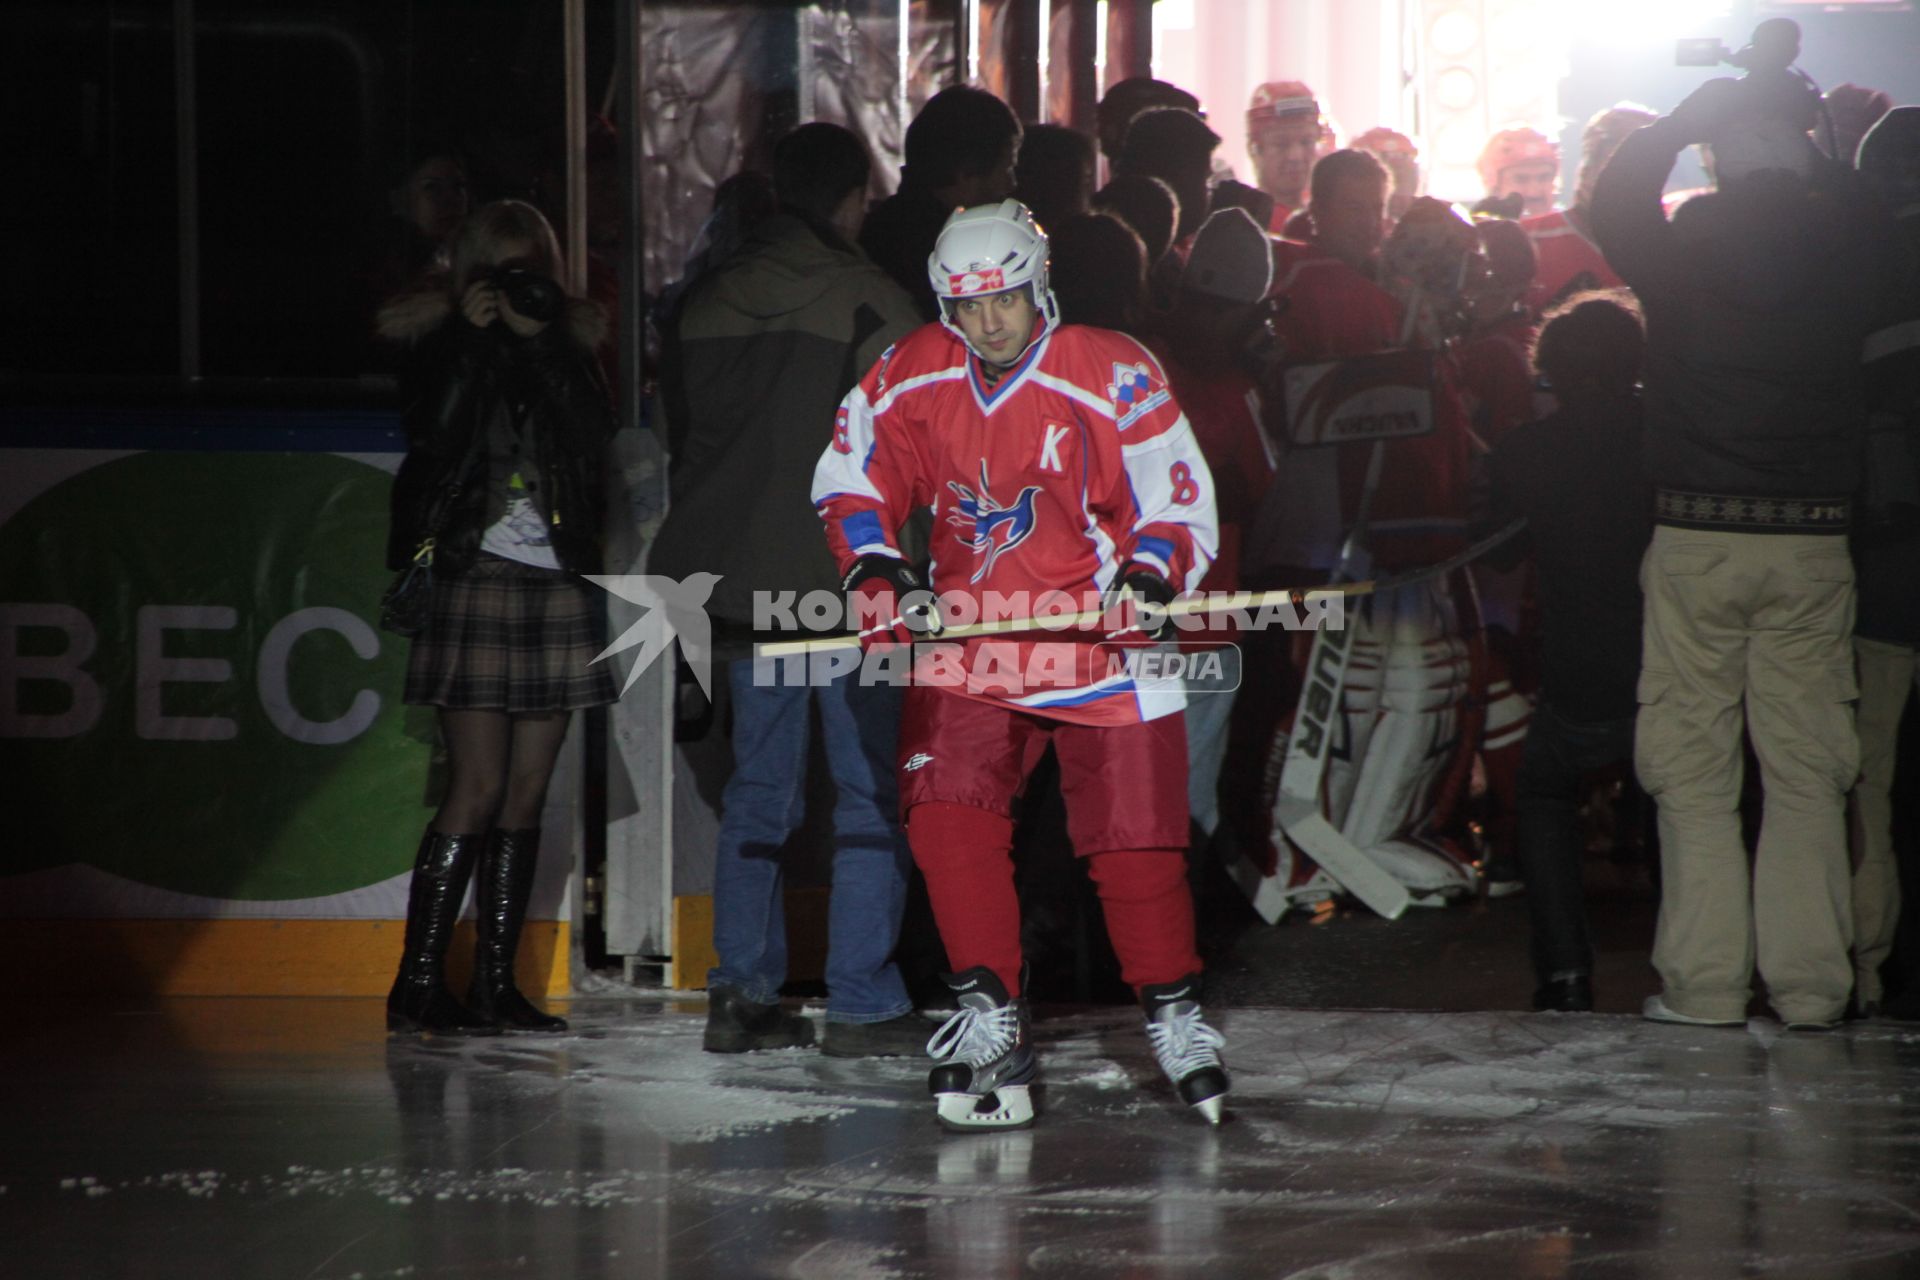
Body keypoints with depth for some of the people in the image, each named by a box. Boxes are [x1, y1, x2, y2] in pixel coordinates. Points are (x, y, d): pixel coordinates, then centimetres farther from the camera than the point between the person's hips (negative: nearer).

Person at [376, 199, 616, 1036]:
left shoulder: (569, 350, 13)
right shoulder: (442, 348, 3)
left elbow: (593, 442, -1)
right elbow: (435, 437, -14)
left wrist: (547, 342, -5)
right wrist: (472, 334, -10)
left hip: (555, 584, 4)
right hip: (477, 580, -4)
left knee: (526, 795, 3)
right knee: (477, 790, -10)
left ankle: (496, 982, 6)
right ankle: (417, 984, -8)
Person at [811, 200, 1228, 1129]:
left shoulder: (1113, 378, -12)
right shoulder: (910, 380, -1)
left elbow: (1179, 501, -8)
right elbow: (851, 483, 8)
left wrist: (1148, 580, -26)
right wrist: (879, 574, -8)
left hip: (1098, 634, -3)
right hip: (970, 629, 3)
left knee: (1133, 839, -2)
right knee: (944, 809, -15)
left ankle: (1173, 1011, 18)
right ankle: (991, 1012, -5)